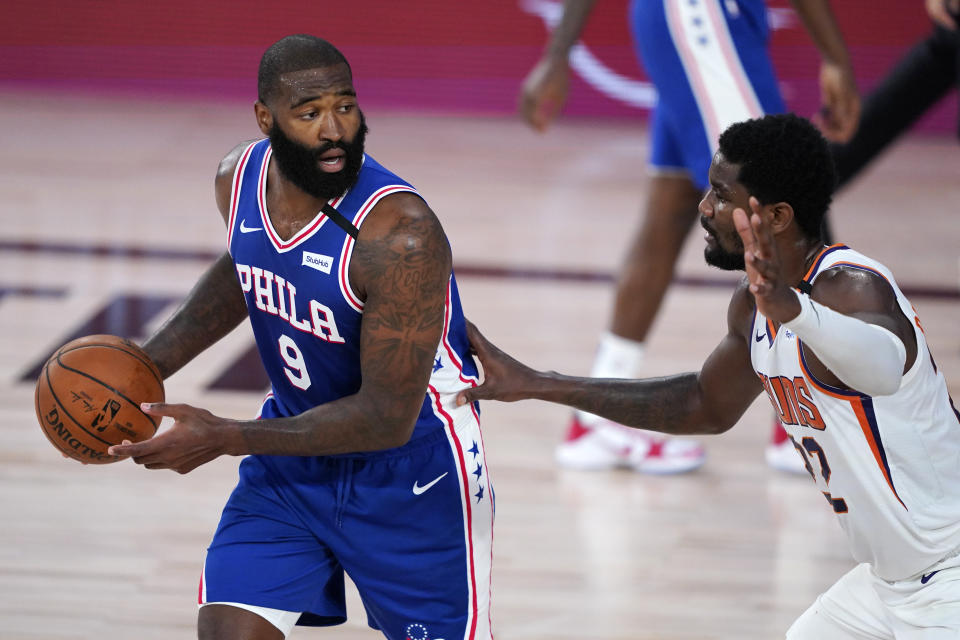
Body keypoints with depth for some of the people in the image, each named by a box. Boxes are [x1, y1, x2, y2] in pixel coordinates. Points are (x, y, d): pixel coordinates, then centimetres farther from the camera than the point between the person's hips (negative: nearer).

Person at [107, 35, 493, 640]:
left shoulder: (400, 233, -31)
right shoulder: (240, 177, -9)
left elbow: (387, 418, -29)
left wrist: (224, 439, -29)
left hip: (411, 466, -5)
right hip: (296, 450, 5)